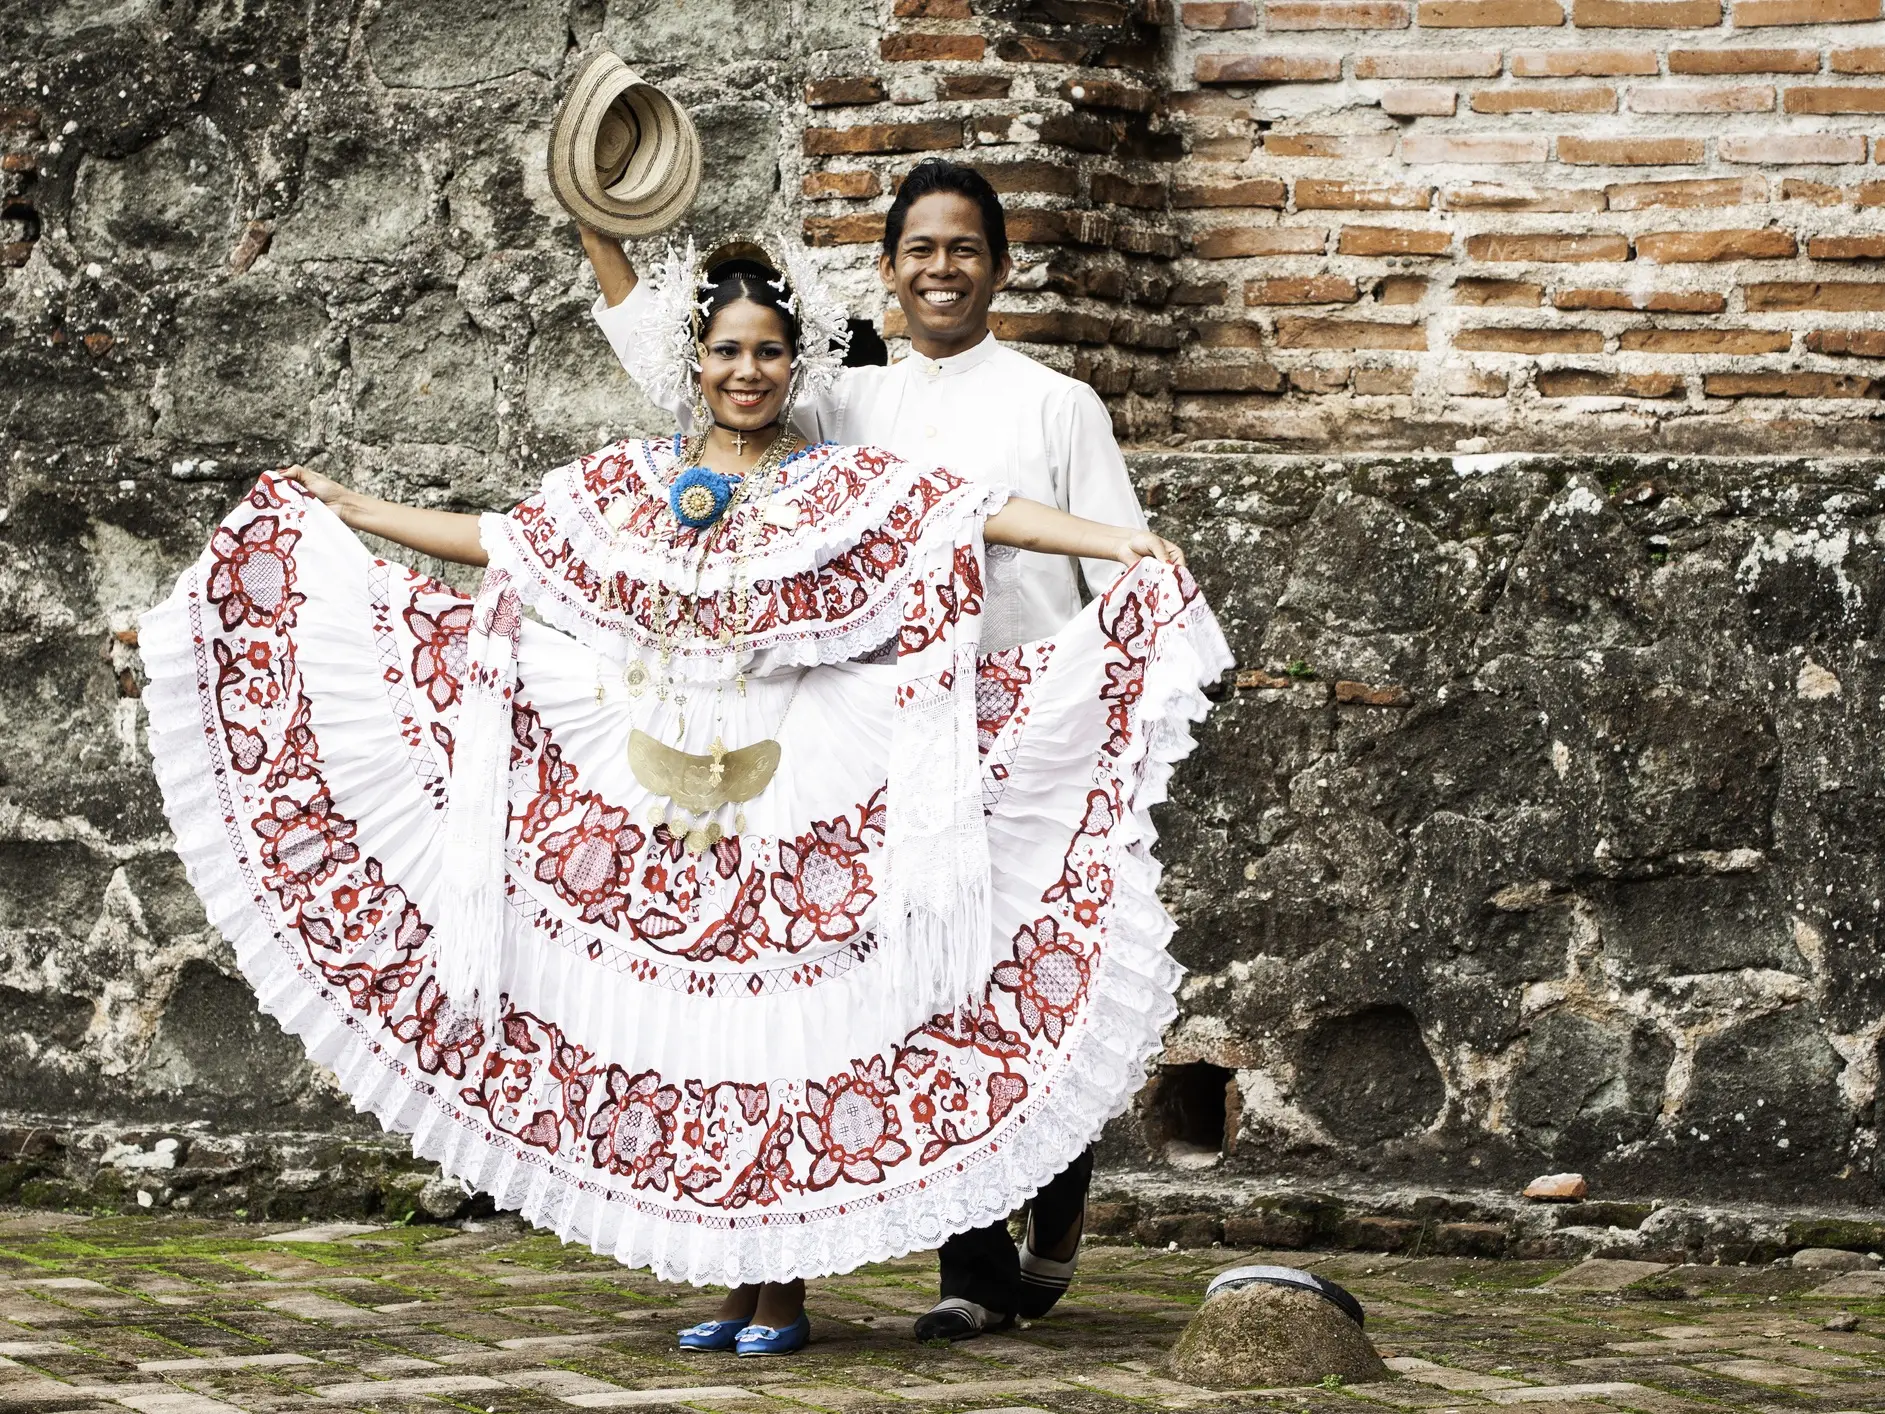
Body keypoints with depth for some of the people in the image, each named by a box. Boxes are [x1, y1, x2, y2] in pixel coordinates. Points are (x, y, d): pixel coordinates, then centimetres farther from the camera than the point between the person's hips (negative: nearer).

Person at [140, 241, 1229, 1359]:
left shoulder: (844, 487, 1)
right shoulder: (629, 483, 11)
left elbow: (972, 514, -10)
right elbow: (503, 543, 18)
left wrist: (1117, 543, -23)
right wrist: (350, 511, 20)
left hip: (791, 808, -3)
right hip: (665, 806, 4)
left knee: (781, 1034, -4)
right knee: (690, 1041, 5)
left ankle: (787, 1291, 4)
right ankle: (736, 1286, 13)